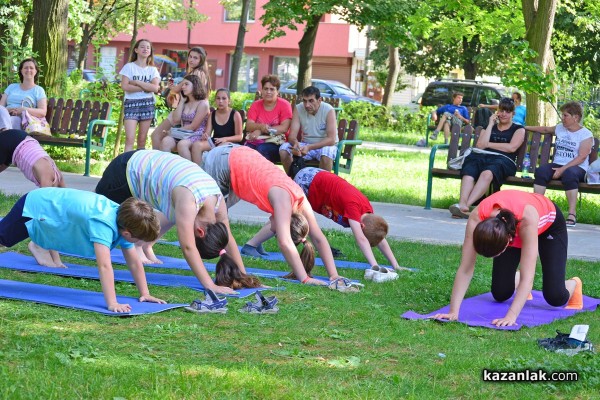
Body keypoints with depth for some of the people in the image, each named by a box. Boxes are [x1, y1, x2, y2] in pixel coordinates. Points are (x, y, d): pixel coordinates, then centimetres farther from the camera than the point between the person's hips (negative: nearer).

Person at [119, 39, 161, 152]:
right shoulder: (129, 66, 1)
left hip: (147, 104, 3)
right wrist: (146, 87, -8)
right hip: (131, 103, -3)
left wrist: (136, 82, -10)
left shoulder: (152, 69, 10)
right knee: (130, 139, -13)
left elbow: (155, 88, -6)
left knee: (142, 140, 4)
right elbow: (125, 86, -10)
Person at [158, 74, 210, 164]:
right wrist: (182, 101, 8)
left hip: (197, 135, -6)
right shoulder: (185, 104, 18)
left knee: (182, 144, -37)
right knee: (166, 141, -25)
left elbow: (193, 126, -7)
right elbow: (176, 120, 4)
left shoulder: (203, 104, -3)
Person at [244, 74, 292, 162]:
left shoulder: (284, 105, 1)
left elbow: (284, 128, -11)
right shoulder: (255, 105, 12)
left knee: (262, 149, -35)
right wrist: (261, 126, -22)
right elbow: (248, 126, 1)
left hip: (276, 143, -3)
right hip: (255, 141, 3)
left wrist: (260, 131, -15)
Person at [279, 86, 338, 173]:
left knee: (326, 153, -37)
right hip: (306, 145, 3)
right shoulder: (298, 109, -7)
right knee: (284, 149, -21)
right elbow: (292, 136, -11)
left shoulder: (328, 110, -17)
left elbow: (331, 139, -23)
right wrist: (295, 143, -37)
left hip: (325, 145, -3)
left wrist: (309, 147, -34)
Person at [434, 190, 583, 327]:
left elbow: (528, 276, -48)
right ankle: (517, 280, 30)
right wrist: (453, 312, -43)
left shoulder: (527, 219, -48)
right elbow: (465, 269, -36)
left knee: (555, 298, -13)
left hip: (550, 224, -3)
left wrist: (511, 316, -56)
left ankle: (573, 284, 22)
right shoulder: (477, 218, -40)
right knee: (500, 294, -4)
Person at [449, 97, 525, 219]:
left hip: (504, 160, -3)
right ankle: (462, 204, -58)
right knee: (468, 172, -36)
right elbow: (480, 146, 12)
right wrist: (490, 125, 14)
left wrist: (488, 144, 7)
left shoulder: (518, 129, 22)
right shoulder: (489, 128, 31)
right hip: (482, 157, 3)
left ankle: (466, 205, -57)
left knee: (487, 173, -41)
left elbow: (512, 148, 2)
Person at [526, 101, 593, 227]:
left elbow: (581, 157, -12)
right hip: (557, 165, 5)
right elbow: (545, 129, 39)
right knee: (540, 171, -27)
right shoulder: (560, 128, 17)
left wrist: (563, 169, -21)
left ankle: (572, 214, -40)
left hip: (577, 168, -5)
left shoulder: (586, 135, -1)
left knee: (569, 173, -41)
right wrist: (526, 127, 41)